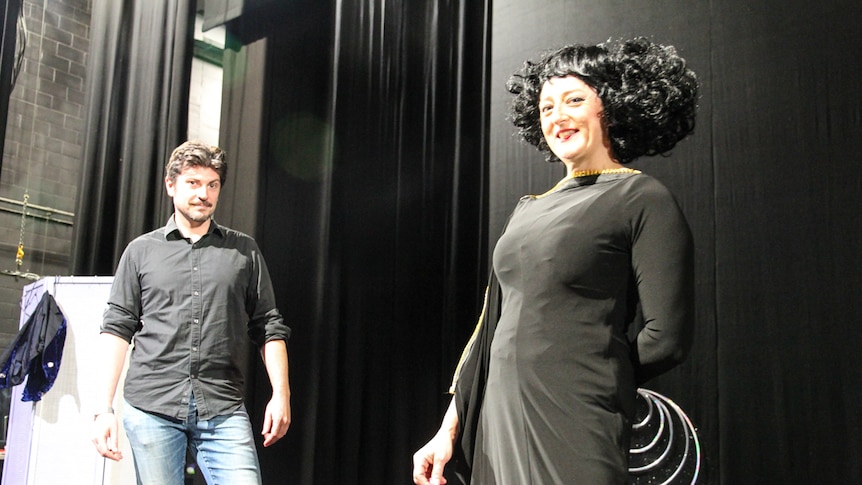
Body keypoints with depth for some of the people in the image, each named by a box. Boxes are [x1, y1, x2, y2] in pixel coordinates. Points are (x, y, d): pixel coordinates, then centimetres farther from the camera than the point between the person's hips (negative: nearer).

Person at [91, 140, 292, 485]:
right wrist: (104, 408, -2)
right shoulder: (141, 251, 12)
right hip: (151, 408, 0)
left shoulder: (245, 251, 14)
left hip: (224, 411, 0)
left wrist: (281, 394, 0)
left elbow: (268, 327, 11)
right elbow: (117, 327, 7)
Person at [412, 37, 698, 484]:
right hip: (498, 427, 6)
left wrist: (596, 378, 3)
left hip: (575, 432, -6)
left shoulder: (643, 200, -5)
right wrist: (448, 431, 11)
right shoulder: (529, 210, 15)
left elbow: (666, 338, -11)